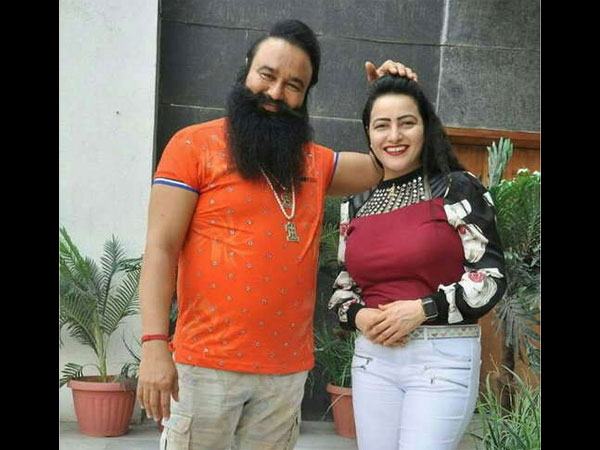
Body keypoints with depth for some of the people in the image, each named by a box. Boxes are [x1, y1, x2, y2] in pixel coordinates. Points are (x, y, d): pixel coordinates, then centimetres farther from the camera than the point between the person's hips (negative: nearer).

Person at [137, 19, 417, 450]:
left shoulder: (314, 161, 12)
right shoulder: (194, 145, -4)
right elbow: (161, 248, -9)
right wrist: (155, 345, -18)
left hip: (289, 369, 5)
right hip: (207, 364, -4)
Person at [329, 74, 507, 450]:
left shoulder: (458, 189, -4)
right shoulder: (356, 206, 9)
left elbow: (490, 277, -8)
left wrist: (422, 309, -17)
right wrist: (359, 316, -6)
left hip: (443, 361, -4)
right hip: (372, 359, 5)